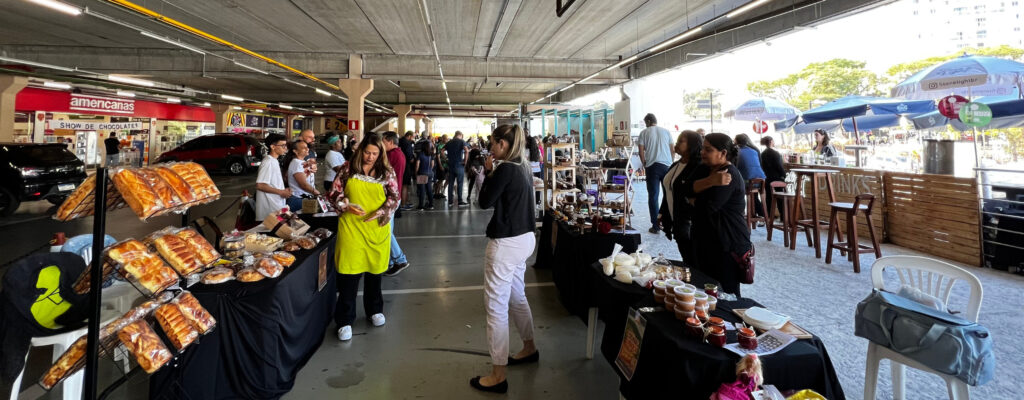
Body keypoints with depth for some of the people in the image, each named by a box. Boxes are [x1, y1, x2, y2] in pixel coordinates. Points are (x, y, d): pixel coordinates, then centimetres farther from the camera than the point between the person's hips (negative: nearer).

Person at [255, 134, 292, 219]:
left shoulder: (273, 161, 14)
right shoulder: (268, 162, -16)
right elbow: (260, 185, -23)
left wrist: (284, 191, 7)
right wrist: (281, 192, -18)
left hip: (277, 205, 9)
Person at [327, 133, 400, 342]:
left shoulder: (386, 172, 3)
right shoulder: (348, 168, 1)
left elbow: (394, 197, 3)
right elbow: (334, 192, 3)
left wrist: (381, 212, -13)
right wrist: (347, 206, -14)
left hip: (377, 228, 2)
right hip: (351, 228, -1)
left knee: (374, 271, 15)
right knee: (349, 272, -2)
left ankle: (374, 310, 36)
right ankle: (345, 320, 10)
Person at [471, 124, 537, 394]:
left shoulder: (506, 169, -18)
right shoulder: (523, 168, 9)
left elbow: (484, 202, -12)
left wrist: (488, 172, -3)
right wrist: (494, 173, 5)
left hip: (506, 243, -10)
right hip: (523, 239, 10)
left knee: (496, 306, -2)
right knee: (517, 297, 24)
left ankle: (497, 376, 7)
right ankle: (529, 349, 41)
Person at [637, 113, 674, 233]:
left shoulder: (644, 132, 4)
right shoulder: (666, 131, 10)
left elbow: (641, 152, 0)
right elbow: (672, 150, 10)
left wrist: (644, 165, 12)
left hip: (652, 166, -2)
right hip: (667, 165, 2)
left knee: (653, 196, 2)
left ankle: (655, 225, 2)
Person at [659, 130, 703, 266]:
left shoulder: (699, 168, -15)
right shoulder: (675, 166, 12)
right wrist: (664, 217, 17)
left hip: (689, 226, -8)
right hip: (676, 224, 8)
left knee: (693, 264, 0)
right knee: (686, 262, 16)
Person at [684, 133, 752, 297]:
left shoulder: (730, 175, -18)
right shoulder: (706, 169, 9)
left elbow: (707, 208, -24)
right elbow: (686, 189, -8)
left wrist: (694, 200, -3)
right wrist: (710, 181, -24)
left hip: (727, 246, -9)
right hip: (706, 241, 9)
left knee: (726, 293, 1)